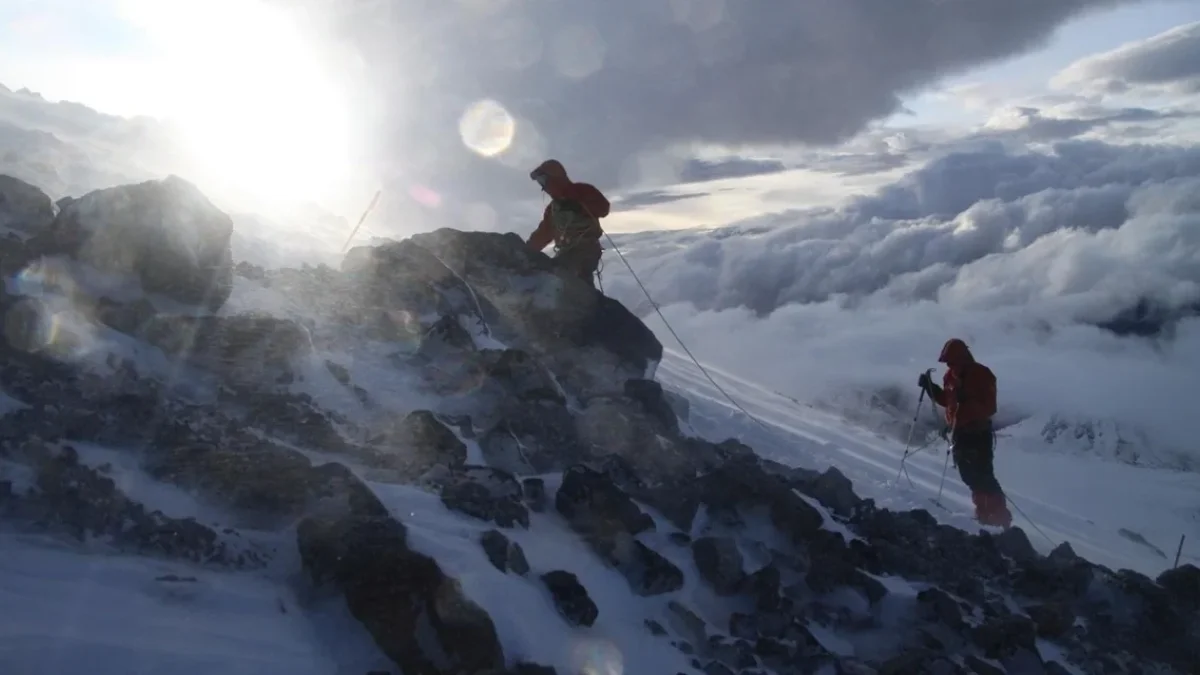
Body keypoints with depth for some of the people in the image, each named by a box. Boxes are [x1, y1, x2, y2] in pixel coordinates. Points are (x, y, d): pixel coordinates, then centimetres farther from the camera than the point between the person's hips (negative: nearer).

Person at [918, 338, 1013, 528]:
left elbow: (989, 407, -20)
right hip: (959, 432, 8)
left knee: (984, 477, -11)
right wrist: (930, 387, 3)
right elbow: (946, 400, 16)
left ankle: (1000, 517, -7)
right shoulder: (950, 375, 6)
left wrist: (968, 400, -35)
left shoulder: (981, 374, -16)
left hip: (979, 434, -8)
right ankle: (984, 512, 23)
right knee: (970, 477, 13)